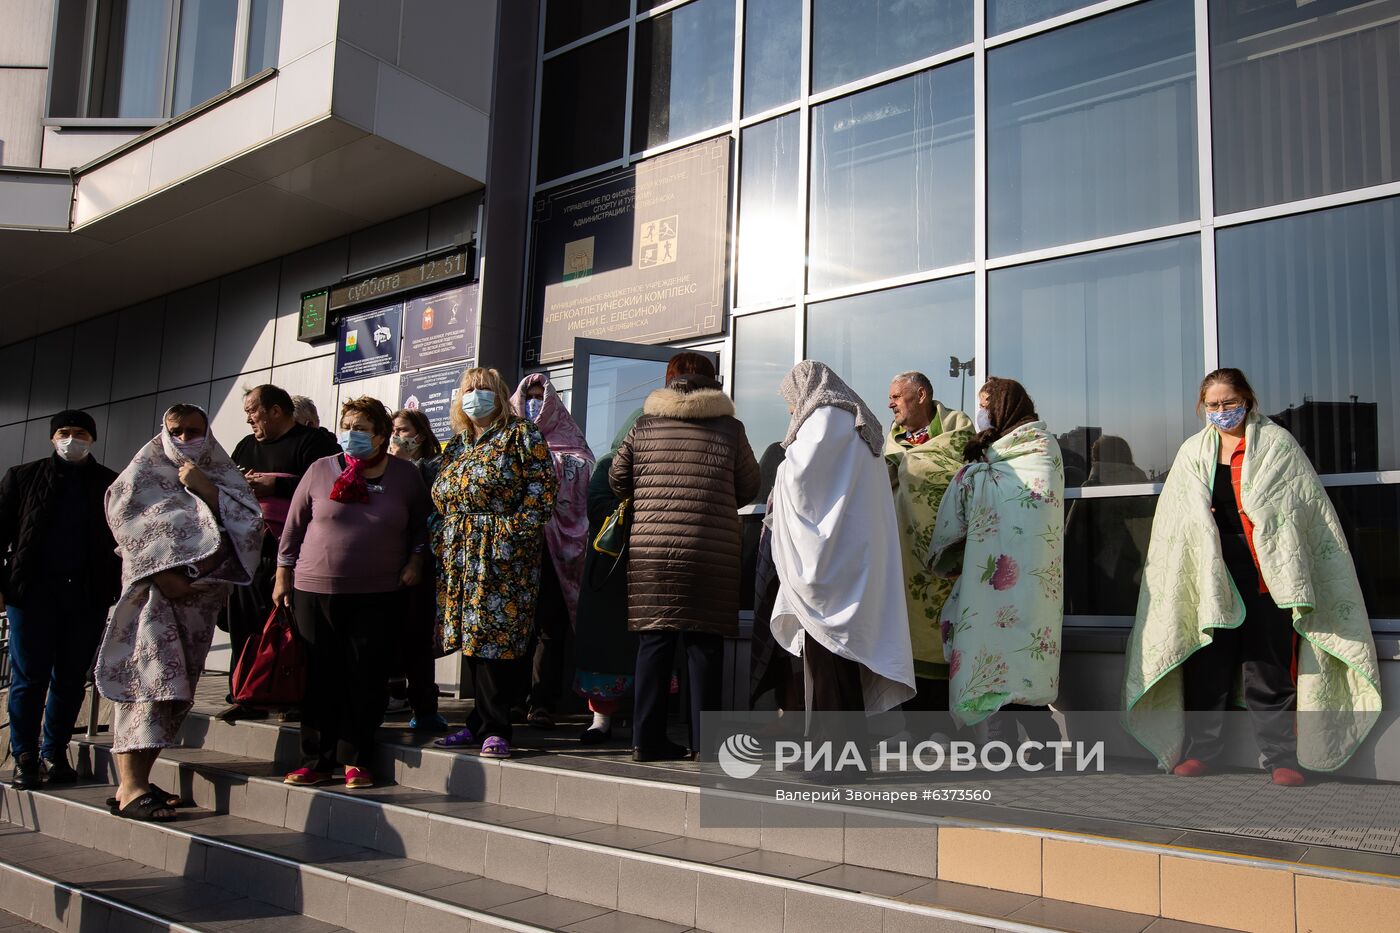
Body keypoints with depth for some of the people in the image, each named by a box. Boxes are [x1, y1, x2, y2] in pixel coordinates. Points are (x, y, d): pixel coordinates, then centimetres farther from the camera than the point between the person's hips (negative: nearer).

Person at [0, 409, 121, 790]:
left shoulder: (111, 485, 12)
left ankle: (55, 754, 16)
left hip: (88, 596, 1)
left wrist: (123, 591, 3)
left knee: (71, 679, 5)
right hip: (33, 591, -1)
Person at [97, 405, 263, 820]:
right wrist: (162, 573, -13)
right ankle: (131, 788, -21)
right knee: (146, 676, -16)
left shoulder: (221, 472, 15)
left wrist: (204, 488, -8)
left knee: (175, 688, 3)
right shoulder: (144, 469, 9)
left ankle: (135, 781, 9)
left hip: (202, 589, 4)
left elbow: (250, 519, 3)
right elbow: (126, 521, -3)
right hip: (152, 585, -4)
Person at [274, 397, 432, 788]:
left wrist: (415, 560, 3)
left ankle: (355, 760, 10)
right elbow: (294, 526, 9)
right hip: (315, 590, 1)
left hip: (377, 595, 0)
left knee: (368, 678, -1)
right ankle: (317, 760, 14)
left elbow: (422, 525, 15)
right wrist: (283, 575, 8)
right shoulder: (321, 470, 3)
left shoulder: (404, 475, 3)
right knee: (321, 678, 4)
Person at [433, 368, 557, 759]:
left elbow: (540, 488, -7)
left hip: (502, 555, -6)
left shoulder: (521, 435, 2)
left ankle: (493, 728, -5)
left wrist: (514, 532, -15)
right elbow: (439, 497, 24)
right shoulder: (457, 445, 21)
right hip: (459, 558, 7)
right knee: (473, 636, 7)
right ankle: (484, 722, 15)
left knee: (493, 636, -10)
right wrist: (440, 541, 12)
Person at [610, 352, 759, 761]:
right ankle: (704, 739, 8)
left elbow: (618, 477, 13)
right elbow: (749, 486, 11)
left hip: (650, 548, 2)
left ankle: (648, 739, 9)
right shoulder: (729, 427, 3)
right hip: (711, 554, -2)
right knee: (704, 644, 4)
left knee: (654, 641, 6)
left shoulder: (644, 425, 7)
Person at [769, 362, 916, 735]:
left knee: (826, 660, -9)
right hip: (856, 566, 9)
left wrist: (784, 470, 6)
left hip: (830, 561, -9)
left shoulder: (827, 417, -5)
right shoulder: (858, 425, 24)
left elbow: (799, 476, -15)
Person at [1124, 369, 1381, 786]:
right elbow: (1176, 520, 15)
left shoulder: (1276, 443, 5)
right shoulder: (1193, 451, 13)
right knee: (1207, 662, 5)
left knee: (1269, 666, -1)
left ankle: (1280, 757, 8)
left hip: (1266, 571, -2)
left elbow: (1309, 507, 2)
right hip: (1209, 573, 3)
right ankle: (1202, 749, 16)